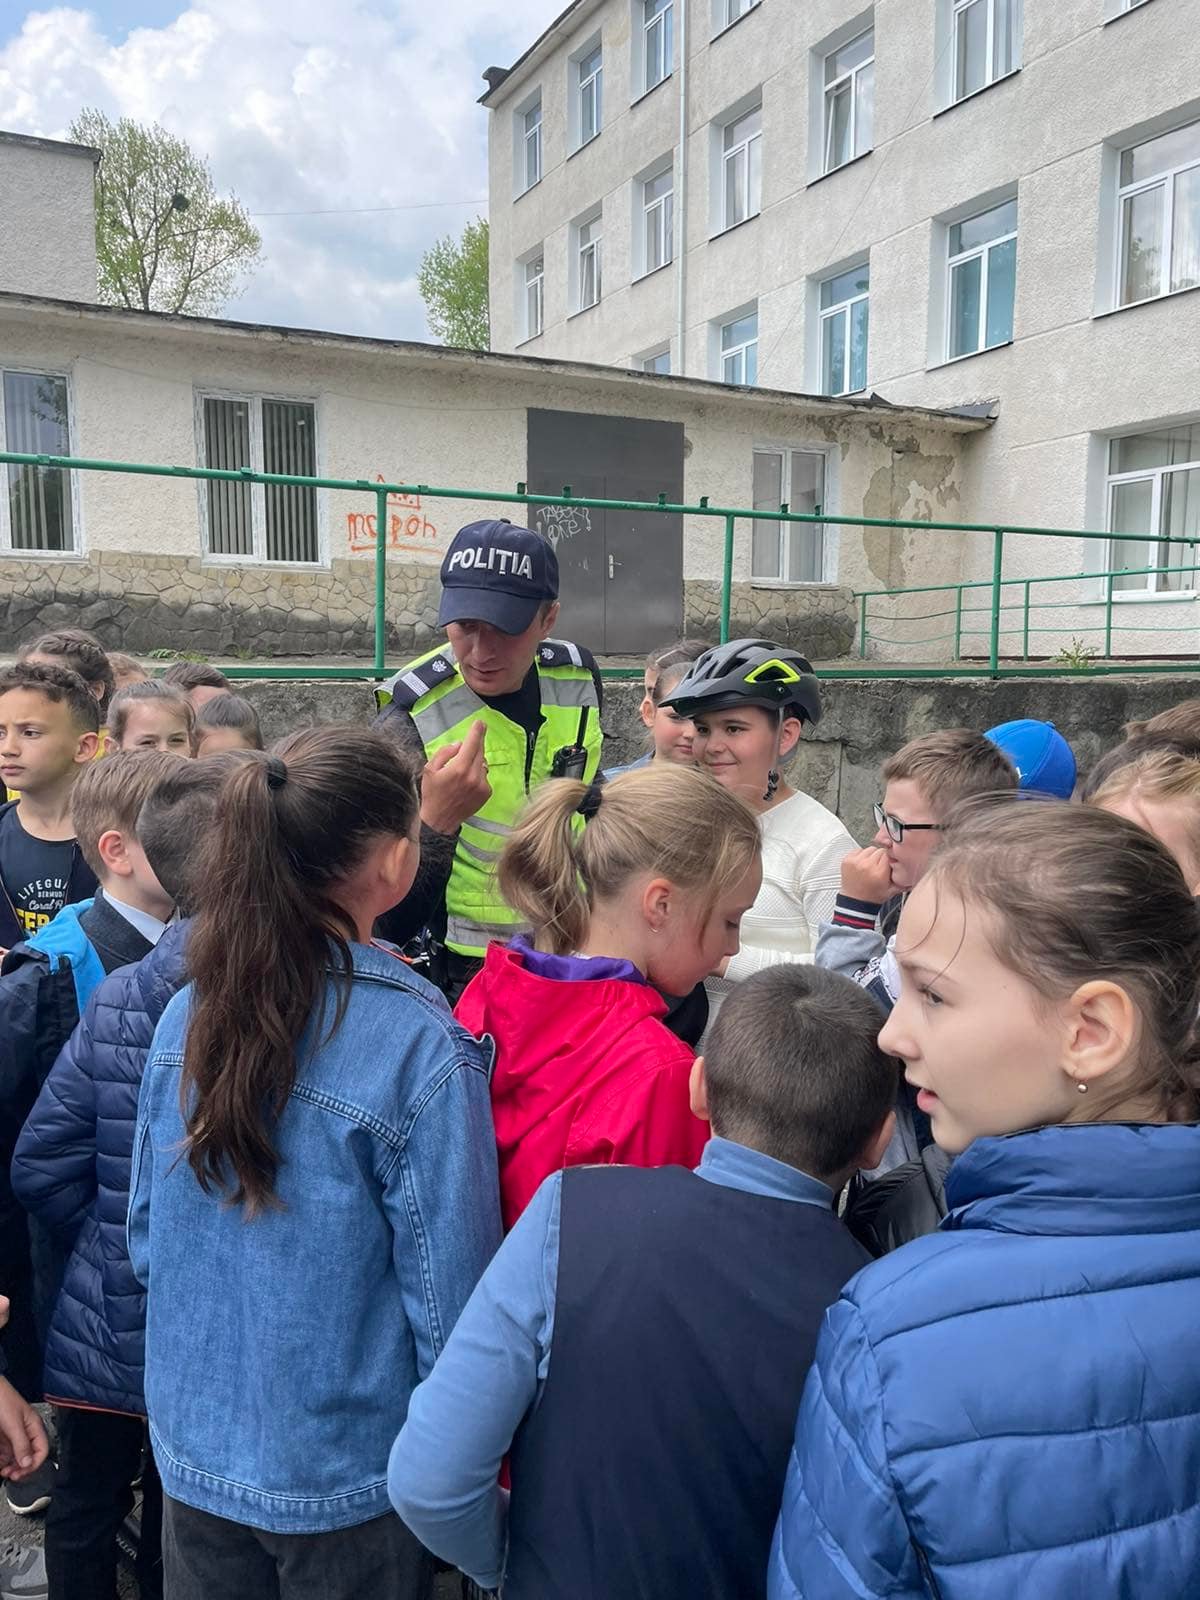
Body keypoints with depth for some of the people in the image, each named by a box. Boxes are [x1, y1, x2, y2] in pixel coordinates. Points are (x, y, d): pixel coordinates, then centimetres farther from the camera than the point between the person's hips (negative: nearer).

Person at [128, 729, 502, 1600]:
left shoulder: (188, 1015, -10)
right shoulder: (423, 1052, -26)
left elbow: (148, 1235, 2)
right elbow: (450, 1298, -19)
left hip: (195, 1440, 5)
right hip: (345, 1473, -4)